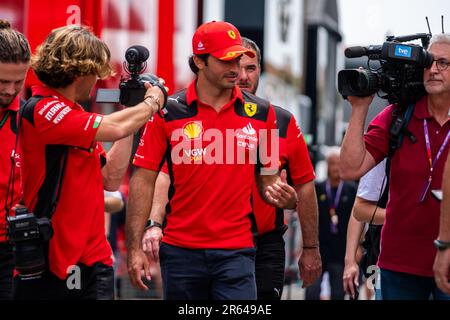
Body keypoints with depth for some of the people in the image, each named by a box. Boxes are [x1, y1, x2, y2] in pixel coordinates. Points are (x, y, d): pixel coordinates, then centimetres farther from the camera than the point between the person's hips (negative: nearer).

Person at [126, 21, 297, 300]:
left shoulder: (261, 113, 4)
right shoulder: (169, 112, -1)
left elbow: (268, 177, 13)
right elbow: (144, 180, -1)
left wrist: (280, 195, -11)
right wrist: (135, 247, -6)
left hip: (236, 251, 0)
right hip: (181, 252, 0)